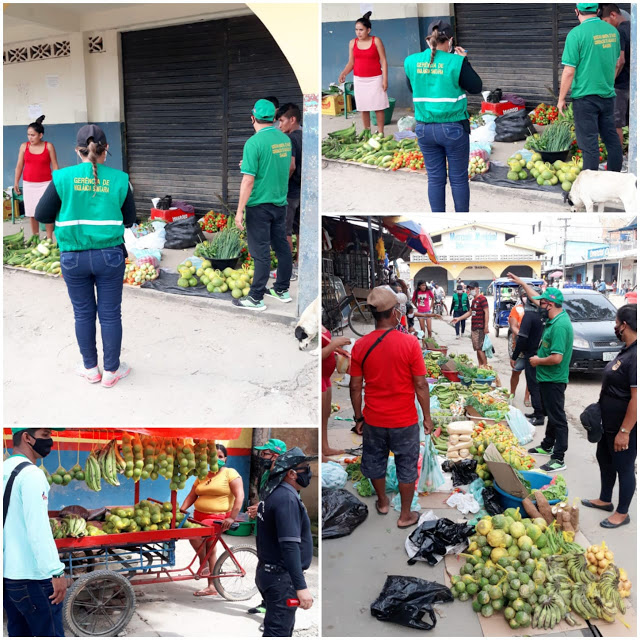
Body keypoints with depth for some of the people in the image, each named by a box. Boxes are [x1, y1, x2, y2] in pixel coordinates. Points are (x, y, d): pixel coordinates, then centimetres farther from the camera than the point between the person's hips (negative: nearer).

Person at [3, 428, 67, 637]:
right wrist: (56, 572, -21)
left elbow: (10, 524, 15)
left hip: (7, 575, 9)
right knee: (50, 634, -2)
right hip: (32, 577, -9)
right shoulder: (30, 473, -16)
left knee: (18, 633, 14)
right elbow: (38, 529, -22)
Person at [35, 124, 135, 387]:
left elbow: (42, 215, -2)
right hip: (110, 255, 0)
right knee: (110, 314, 10)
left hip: (74, 257, 0)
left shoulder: (63, 178, -7)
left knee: (83, 313, 14)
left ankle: (91, 369, 27)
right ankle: (111, 371, 21)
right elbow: (128, 220, 3)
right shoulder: (119, 180, -6)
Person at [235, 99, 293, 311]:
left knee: (261, 252, -3)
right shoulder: (285, 139, 4)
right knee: (282, 247, 15)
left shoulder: (254, 143, -17)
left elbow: (248, 180, -19)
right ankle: (282, 290, 27)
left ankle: (256, 299, 4)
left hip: (260, 206, -7)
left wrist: (240, 211, -13)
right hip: (281, 204, 7)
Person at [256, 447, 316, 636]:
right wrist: (301, 586, -29)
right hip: (281, 578, -10)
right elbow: (290, 546, -27)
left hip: (268, 572, 10)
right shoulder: (287, 498, -19)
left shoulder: (274, 494, 12)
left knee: (285, 628, 19)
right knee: (277, 633, -8)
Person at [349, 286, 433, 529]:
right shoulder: (410, 342, -18)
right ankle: (406, 515, 28)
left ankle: (382, 502, 45)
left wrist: (358, 417, 10)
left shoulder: (360, 346, -11)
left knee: (375, 461, 24)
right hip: (404, 420, -2)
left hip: (373, 420, 3)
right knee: (407, 466, 16)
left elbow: (355, 387, -4)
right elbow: (421, 385, -14)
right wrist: (427, 416, -1)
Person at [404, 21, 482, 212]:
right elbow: (476, 87, -2)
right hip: (453, 128, -3)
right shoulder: (456, 62, -12)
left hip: (425, 128, 4)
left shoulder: (412, 61, -1)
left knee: (435, 178, 12)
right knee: (459, 178, 9)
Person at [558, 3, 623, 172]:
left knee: (589, 143, -1)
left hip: (585, 96, -6)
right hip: (608, 95, 6)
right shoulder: (613, 31, 5)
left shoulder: (576, 34, -13)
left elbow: (569, 71, -14)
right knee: (611, 138, 14)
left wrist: (561, 98, -5)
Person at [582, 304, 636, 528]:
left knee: (623, 467, 6)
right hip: (609, 422, 10)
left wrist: (625, 431, -25)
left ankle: (622, 513, 22)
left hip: (624, 427, -10)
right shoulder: (627, 350, 5)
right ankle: (605, 500, 40)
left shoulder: (636, 356, -27)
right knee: (604, 459, 22)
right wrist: (599, 408, 22)